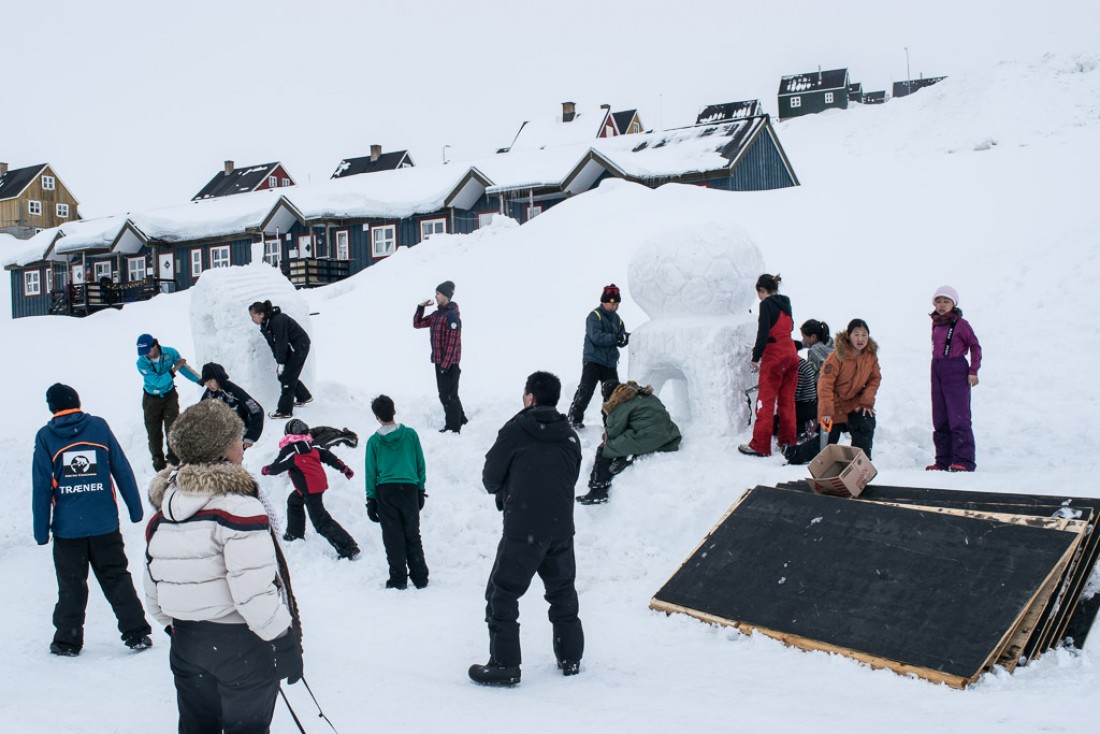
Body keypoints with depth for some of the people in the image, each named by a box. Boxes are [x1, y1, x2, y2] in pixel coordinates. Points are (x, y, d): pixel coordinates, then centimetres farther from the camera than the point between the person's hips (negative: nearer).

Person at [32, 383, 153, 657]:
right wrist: (135, 509, 6)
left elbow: (41, 486, -4)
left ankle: (68, 641, 18)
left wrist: (41, 530, 0)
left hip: (67, 528, -1)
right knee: (117, 578, 11)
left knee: (71, 585, 12)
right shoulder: (99, 426, -1)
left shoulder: (45, 436, -3)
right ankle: (136, 634, 10)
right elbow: (123, 470, -1)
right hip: (105, 524, 1)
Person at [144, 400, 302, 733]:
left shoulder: (163, 510, 5)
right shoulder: (237, 505, -18)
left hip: (186, 645, 7)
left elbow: (153, 590, 10)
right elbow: (255, 592, -23)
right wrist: (287, 644, -14)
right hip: (243, 644, -6)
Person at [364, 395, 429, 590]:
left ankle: (398, 579, 4)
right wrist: (421, 490, 15)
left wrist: (370, 500, 7)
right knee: (413, 535, 10)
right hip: (409, 488, 1)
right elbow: (421, 465, 5)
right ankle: (420, 577, 11)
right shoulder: (410, 434, 0)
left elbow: (371, 473, 1)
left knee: (393, 537, 5)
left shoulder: (374, 441, -3)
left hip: (385, 491, -1)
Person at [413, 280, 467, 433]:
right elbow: (417, 324, 20)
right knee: (445, 394, 18)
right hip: (439, 361, 9)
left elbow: (453, 342, -19)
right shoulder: (437, 315, 12)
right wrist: (421, 307, 5)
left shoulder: (452, 316, -16)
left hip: (449, 363, -9)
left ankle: (453, 427, 5)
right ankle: (460, 420, 32)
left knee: (448, 395, -3)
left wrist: (445, 364, -21)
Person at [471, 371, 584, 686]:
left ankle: (504, 665, -1)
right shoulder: (570, 437, 8)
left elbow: (490, 478, -1)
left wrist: (505, 493, 21)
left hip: (522, 531, -5)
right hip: (562, 529, 5)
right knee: (563, 593, 20)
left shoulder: (515, 431, -7)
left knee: (502, 595, 3)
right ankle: (570, 657, 26)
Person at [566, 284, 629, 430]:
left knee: (614, 393, 8)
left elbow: (620, 341, 9)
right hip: (593, 360, -6)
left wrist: (626, 338, -14)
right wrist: (615, 337, -31)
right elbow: (596, 337, -24)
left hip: (610, 362, 7)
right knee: (585, 391, -11)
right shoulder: (594, 316, -11)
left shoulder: (617, 318, 9)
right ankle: (574, 418, -3)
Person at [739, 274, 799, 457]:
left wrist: (756, 357, -10)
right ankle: (789, 440, 20)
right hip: (791, 354, 8)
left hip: (774, 357, -7)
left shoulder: (767, 304, -11)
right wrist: (760, 348, 21)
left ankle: (760, 446, -4)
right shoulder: (785, 303, 11)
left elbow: (763, 332, -17)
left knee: (766, 401, -4)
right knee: (787, 400, 14)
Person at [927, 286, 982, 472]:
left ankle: (964, 460, -9)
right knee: (940, 419, 8)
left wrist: (973, 370, -10)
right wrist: (937, 364, 10)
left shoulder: (960, 324, -7)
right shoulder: (936, 324, 12)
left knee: (959, 417, -10)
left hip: (957, 371, -8)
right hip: (937, 371, 8)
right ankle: (943, 460, 13)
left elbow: (975, 346, -6)